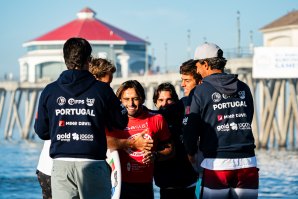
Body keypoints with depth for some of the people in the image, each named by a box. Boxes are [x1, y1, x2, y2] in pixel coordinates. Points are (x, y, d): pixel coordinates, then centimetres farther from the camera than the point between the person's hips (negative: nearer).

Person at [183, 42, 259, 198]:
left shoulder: (202, 90, -2)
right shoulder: (244, 88, 11)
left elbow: (190, 129, -1)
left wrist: (191, 153, 16)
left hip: (217, 163, -3)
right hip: (247, 162, 4)